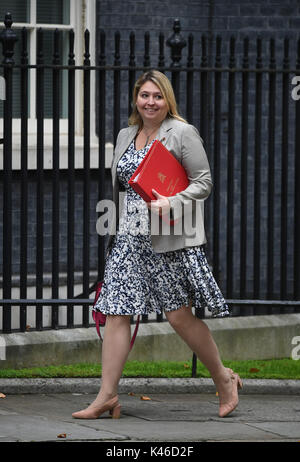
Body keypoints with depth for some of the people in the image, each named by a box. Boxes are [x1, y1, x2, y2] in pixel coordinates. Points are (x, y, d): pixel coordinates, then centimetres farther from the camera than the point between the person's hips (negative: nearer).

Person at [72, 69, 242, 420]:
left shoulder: (182, 133, -3)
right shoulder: (126, 136, 15)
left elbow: (203, 182, -5)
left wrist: (171, 203, -20)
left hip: (169, 239, -5)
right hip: (129, 237, 6)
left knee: (179, 314, -3)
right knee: (115, 313, -3)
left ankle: (224, 379, 16)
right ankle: (107, 396, -2)